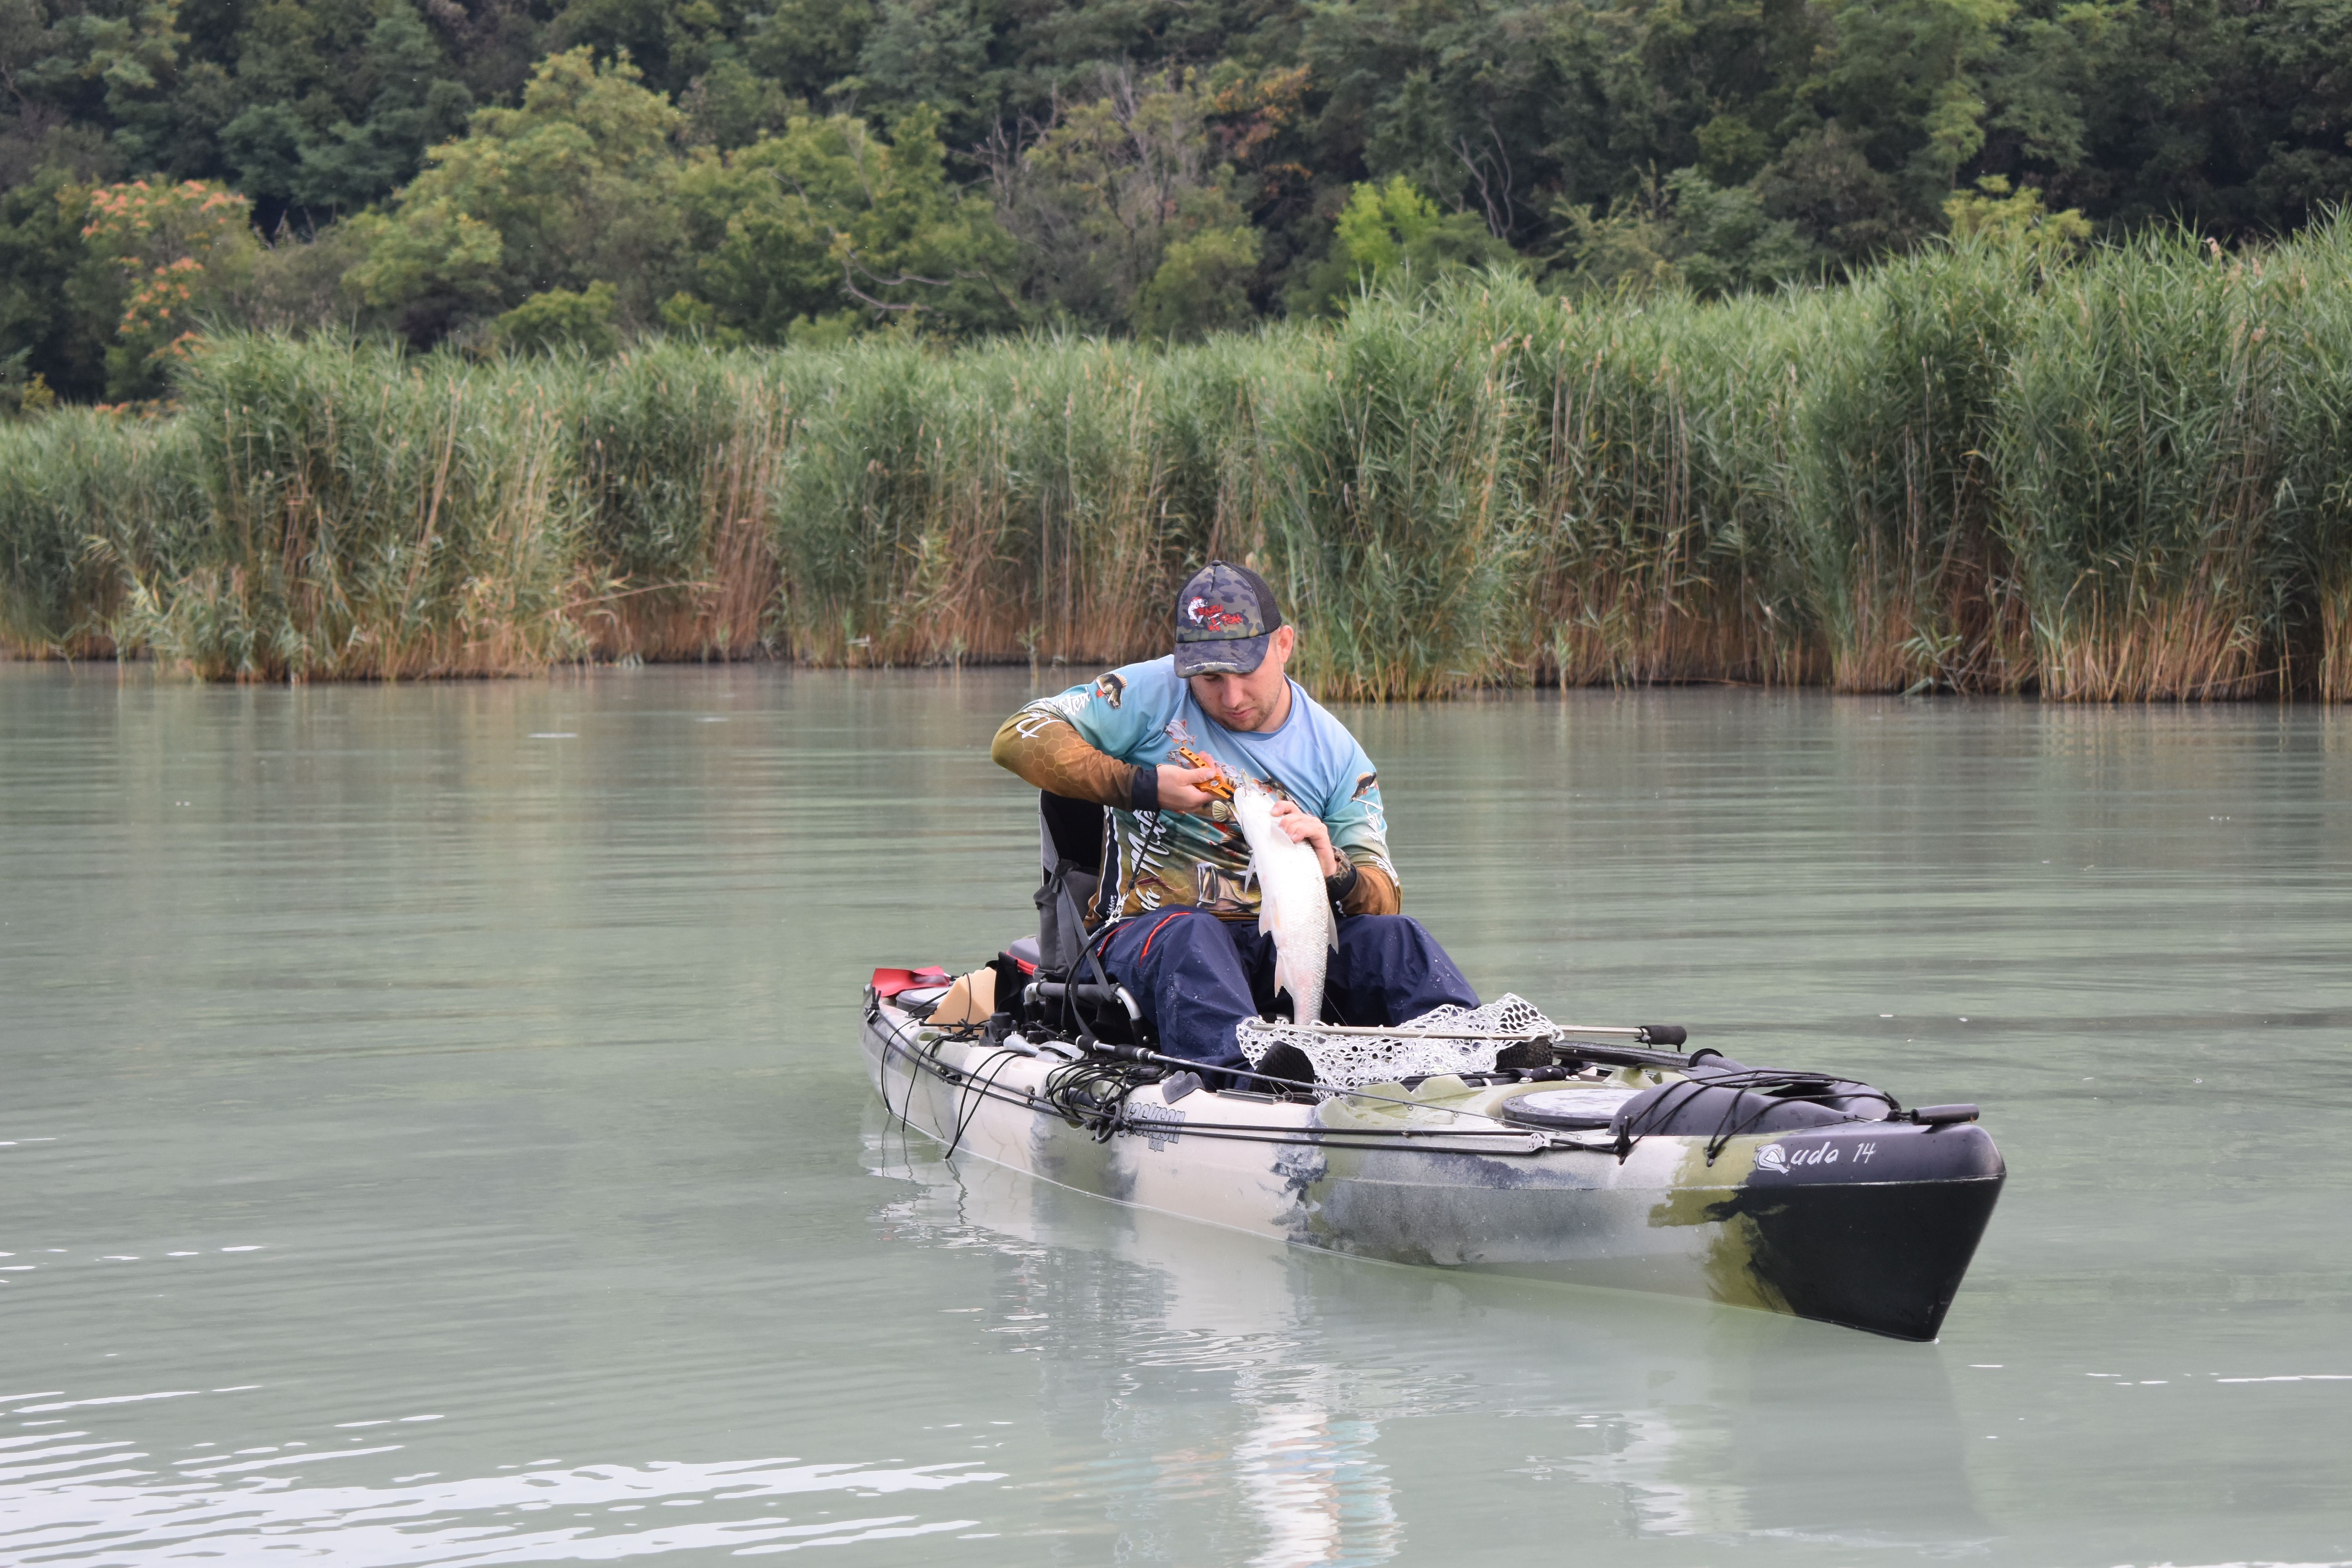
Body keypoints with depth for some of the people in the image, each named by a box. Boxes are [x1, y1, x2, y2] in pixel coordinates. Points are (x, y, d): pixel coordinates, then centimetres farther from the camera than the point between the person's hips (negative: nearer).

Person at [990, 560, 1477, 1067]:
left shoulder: (1336, 753, 11)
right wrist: (1142, 786, -9)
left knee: (1393, 936, -23)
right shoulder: (1155, 695, 4)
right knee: (1189, 935, -38)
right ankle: (1238, 1074, -65)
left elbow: (1382, 902, 5)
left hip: (1277, 951, 3)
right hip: (1149, 935, -3)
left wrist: (1334, 871, -19)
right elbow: (1017, 739, -3)